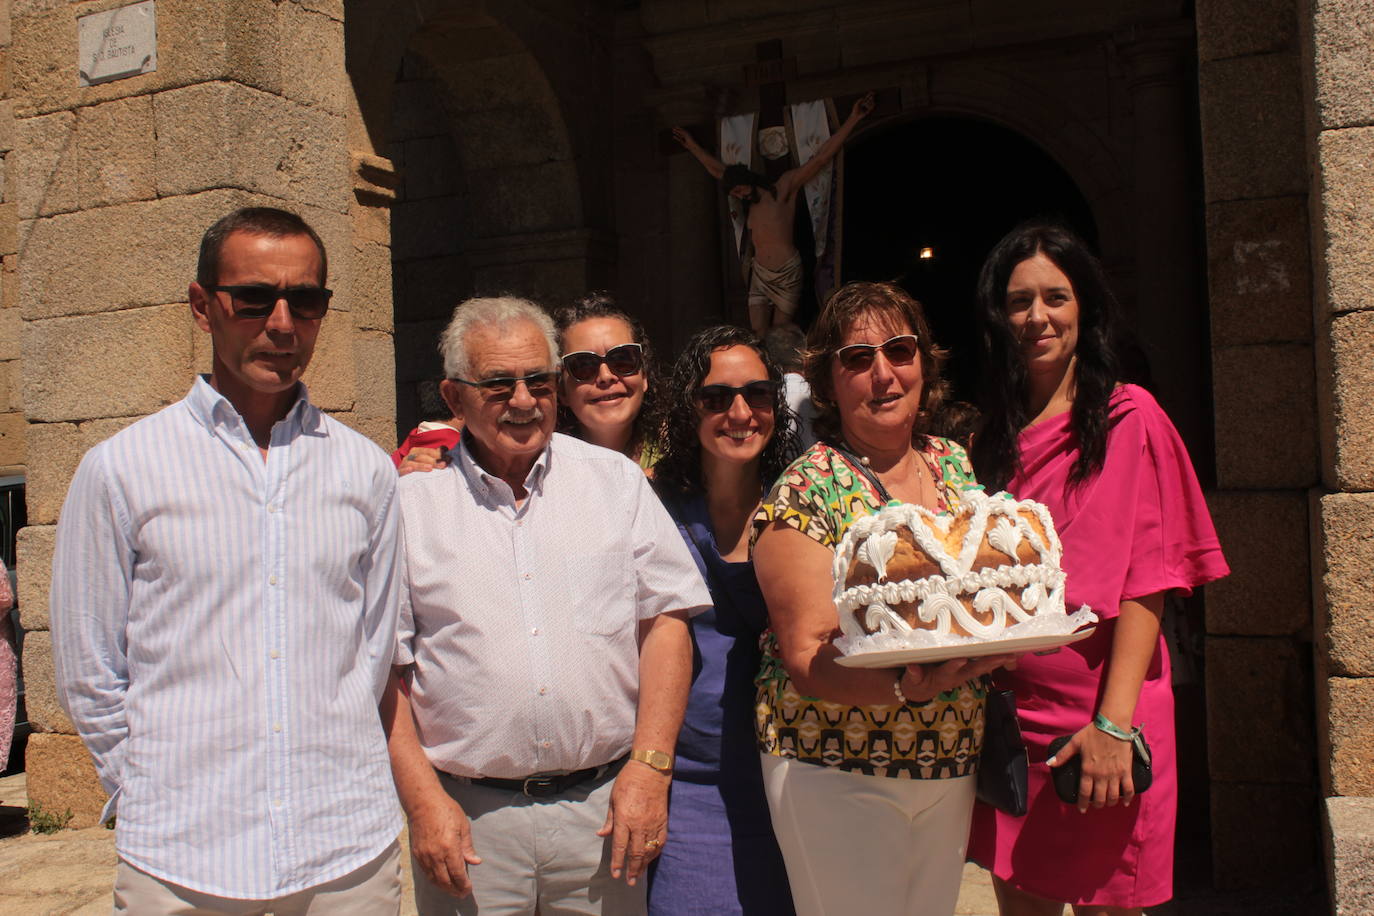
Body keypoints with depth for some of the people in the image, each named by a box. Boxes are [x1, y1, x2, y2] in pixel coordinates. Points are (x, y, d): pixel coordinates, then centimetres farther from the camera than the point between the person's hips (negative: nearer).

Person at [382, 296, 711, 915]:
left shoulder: (615, 480, 5)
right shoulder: (412, 503, 1)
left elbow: (665, 621, 2)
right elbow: (384, 668, 0)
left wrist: (651, 766, -6)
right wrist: (422, 800, -7)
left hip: (603, 807, 1)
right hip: (470, 819, -1)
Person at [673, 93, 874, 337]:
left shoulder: (785, 187, -2)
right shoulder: (749, 201, 14)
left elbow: (821, 158, -9)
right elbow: (717, 169, 25)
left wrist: (853, 119, -15)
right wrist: (692, 146, 32)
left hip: (787, 274, -5)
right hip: (759, 275, 5)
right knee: (759, 337, -8)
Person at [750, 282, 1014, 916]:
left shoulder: (955, 464, 3)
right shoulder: (805, 495, -14)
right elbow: (806, 658, -17)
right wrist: (904, 685, -34)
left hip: (953, 767, 6)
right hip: (837, 774, -6)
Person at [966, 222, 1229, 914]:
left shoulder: (1128, 417, -4)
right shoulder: (993, 434, 11)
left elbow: (1148, 577, -10)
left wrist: (1115, 720, -17)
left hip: (1097, 710, -5)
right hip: (1006, 709, 5)